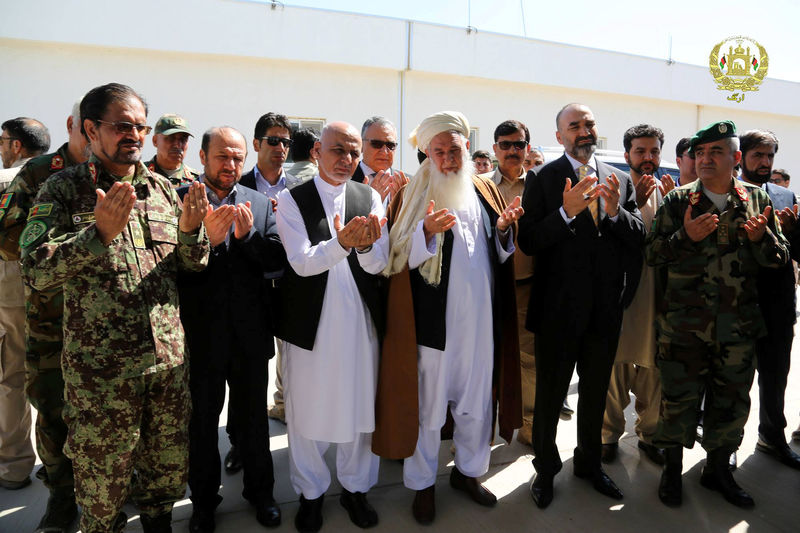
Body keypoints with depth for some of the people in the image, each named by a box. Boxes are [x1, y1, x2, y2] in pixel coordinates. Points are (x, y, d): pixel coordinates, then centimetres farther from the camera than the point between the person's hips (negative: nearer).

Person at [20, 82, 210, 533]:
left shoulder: (163, 189, 7)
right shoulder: (63, 190, -5)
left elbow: (193, 265, 8)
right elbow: (37, 272, -14)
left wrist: (190, 230, -13)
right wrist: (101, 233, -27)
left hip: (168, 356, 4)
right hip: (100, 364, -3)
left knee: (171, 468, 18)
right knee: (103, 482, 12)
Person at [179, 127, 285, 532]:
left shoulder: (259, 204, 4)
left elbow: (278, 259, -4)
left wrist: (246, 235, -19)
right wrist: (207, 238, -27)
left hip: (250, 332, 2)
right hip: (201, 332, -2)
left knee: (254, 416, 16)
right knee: (202, 419, 16)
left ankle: (260, 491, 37)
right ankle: (204, 499, 36)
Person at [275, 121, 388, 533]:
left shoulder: (370, 198, 4)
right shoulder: (292, 200, -4)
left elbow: (378, 265, -5)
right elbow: (302, 262, -15)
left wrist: (367, 245, -28)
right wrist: (341, 243, -33)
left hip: (360, 321, 2)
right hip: (309, 322, -2)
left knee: (358, 406, 13)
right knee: (307, 410, 11)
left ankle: (355, 487, 35)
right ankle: (311, 492, 33)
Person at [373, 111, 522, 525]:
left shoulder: (484, 190, 10)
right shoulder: (412, 196, -3)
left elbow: (502, 255, 13)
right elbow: (399, 259, -11)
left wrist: (504, 229, -7)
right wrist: (427, 231, -28)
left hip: (481, 319, 4)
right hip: (433, 320, -4)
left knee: (477, 401, 16)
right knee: (429, 405, 9)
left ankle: (468, 470, 38)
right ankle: (422, 483, 28)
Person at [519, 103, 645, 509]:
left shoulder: (619, 180, 6)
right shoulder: (543, 179, -8)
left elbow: (639, 236, 0)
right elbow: (528, 242, -15)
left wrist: (615, 212, -18)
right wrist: (566, 212, -28)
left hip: (606, 308, 4)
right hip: (558, 307, -4)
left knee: (596, 392, 20)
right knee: (549, 394, 11)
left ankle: (589, 463, 42)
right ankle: (546, 468, 32)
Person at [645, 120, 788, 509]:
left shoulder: (756, 200, 6)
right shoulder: (678, 201, 0)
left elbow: (780, 259, 8)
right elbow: (651, 254, -3)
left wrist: (761, 237, -13)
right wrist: (685, 236, -19)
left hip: (738, 326, 3)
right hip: (683, 324, -2)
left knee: (732, 401, 13)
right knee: (678, 397, 5)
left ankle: (718, 469, 33)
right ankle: (673, 469, 24)